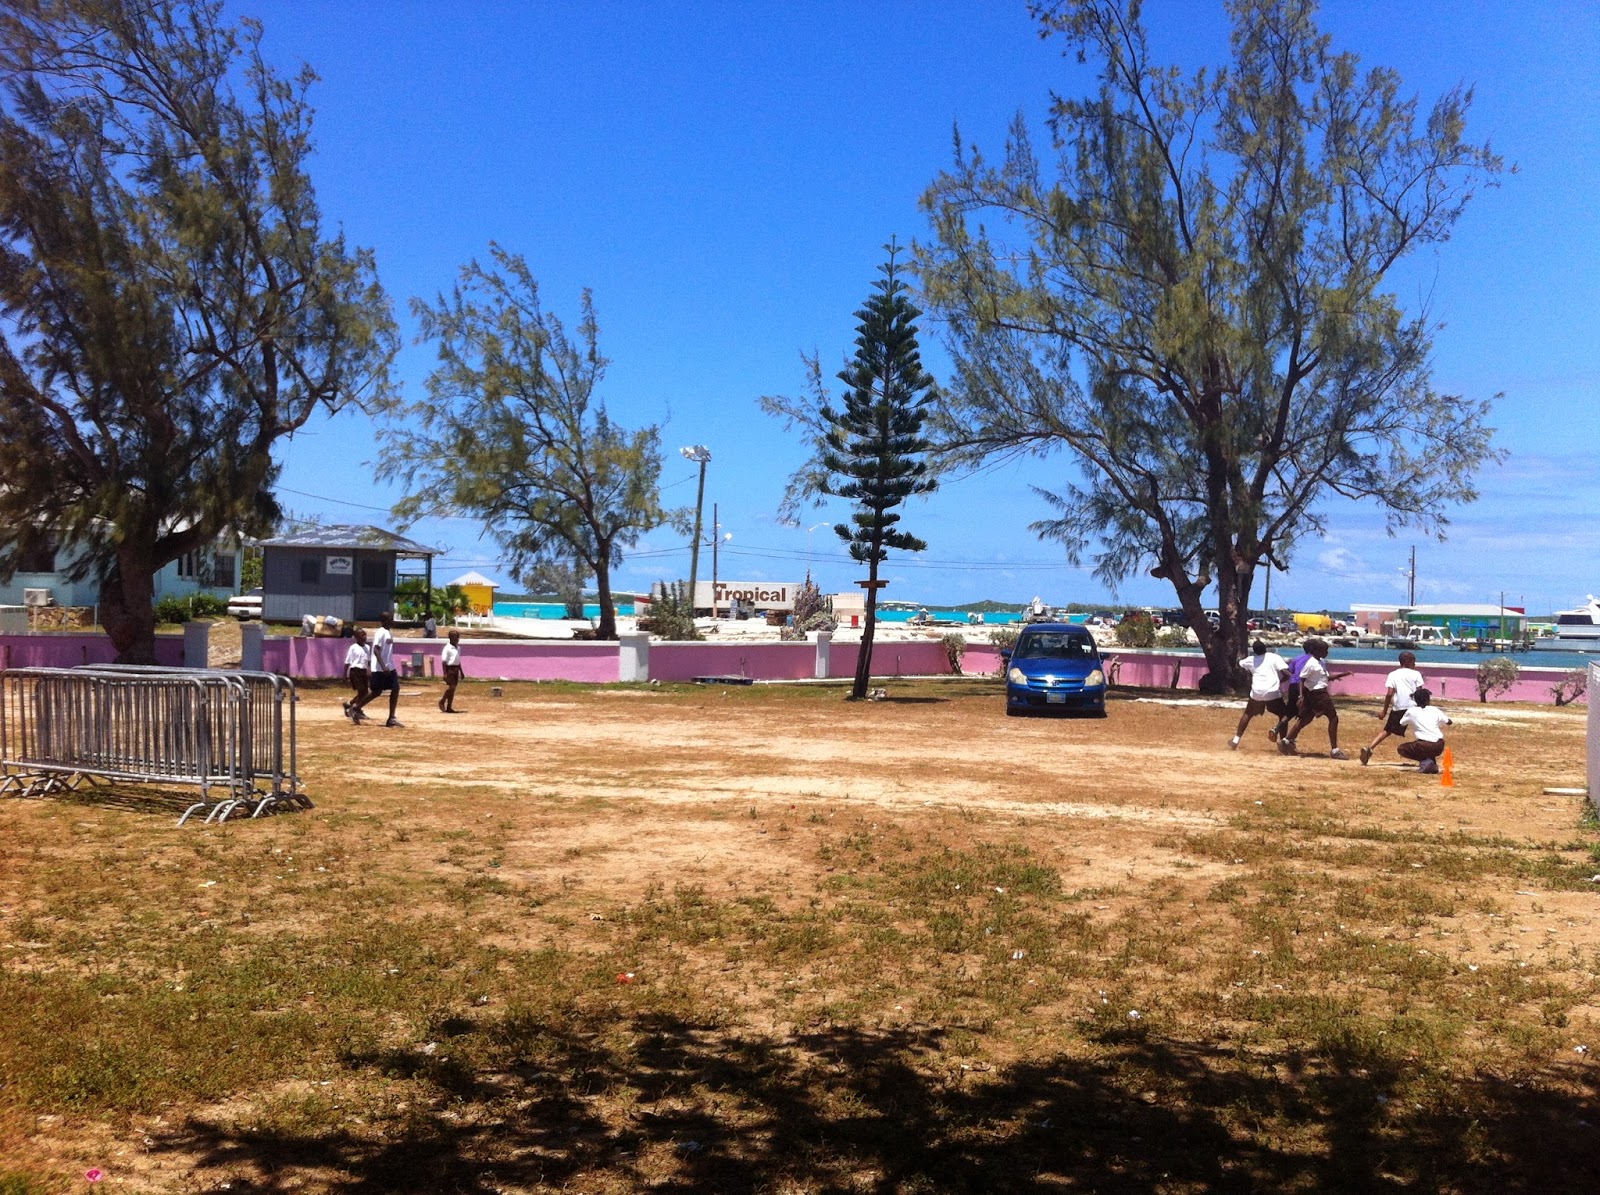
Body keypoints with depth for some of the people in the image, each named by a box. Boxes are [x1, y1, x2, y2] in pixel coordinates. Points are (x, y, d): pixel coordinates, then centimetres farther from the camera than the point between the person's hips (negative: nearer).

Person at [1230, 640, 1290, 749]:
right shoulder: (1275, 657, 1)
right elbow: (1286, 674, -9)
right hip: (1273, 693, -3)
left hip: (1256, 693, 3)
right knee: (1283, 715, 14)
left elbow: (1239, 664, 32)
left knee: (1247, 715, 23)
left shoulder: (1251, 660, 12)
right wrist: (1279, 681, 9)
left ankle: (1236, 740, 22)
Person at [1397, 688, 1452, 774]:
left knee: (1401, 749, 16)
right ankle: (1432, 764, 13)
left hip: (1425, 746, -4)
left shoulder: (1411, 711, 5)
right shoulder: (1435, 710, 10)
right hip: (1439, 747, 5)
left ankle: (1425, 761, -3)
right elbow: (1449, 722, 18)